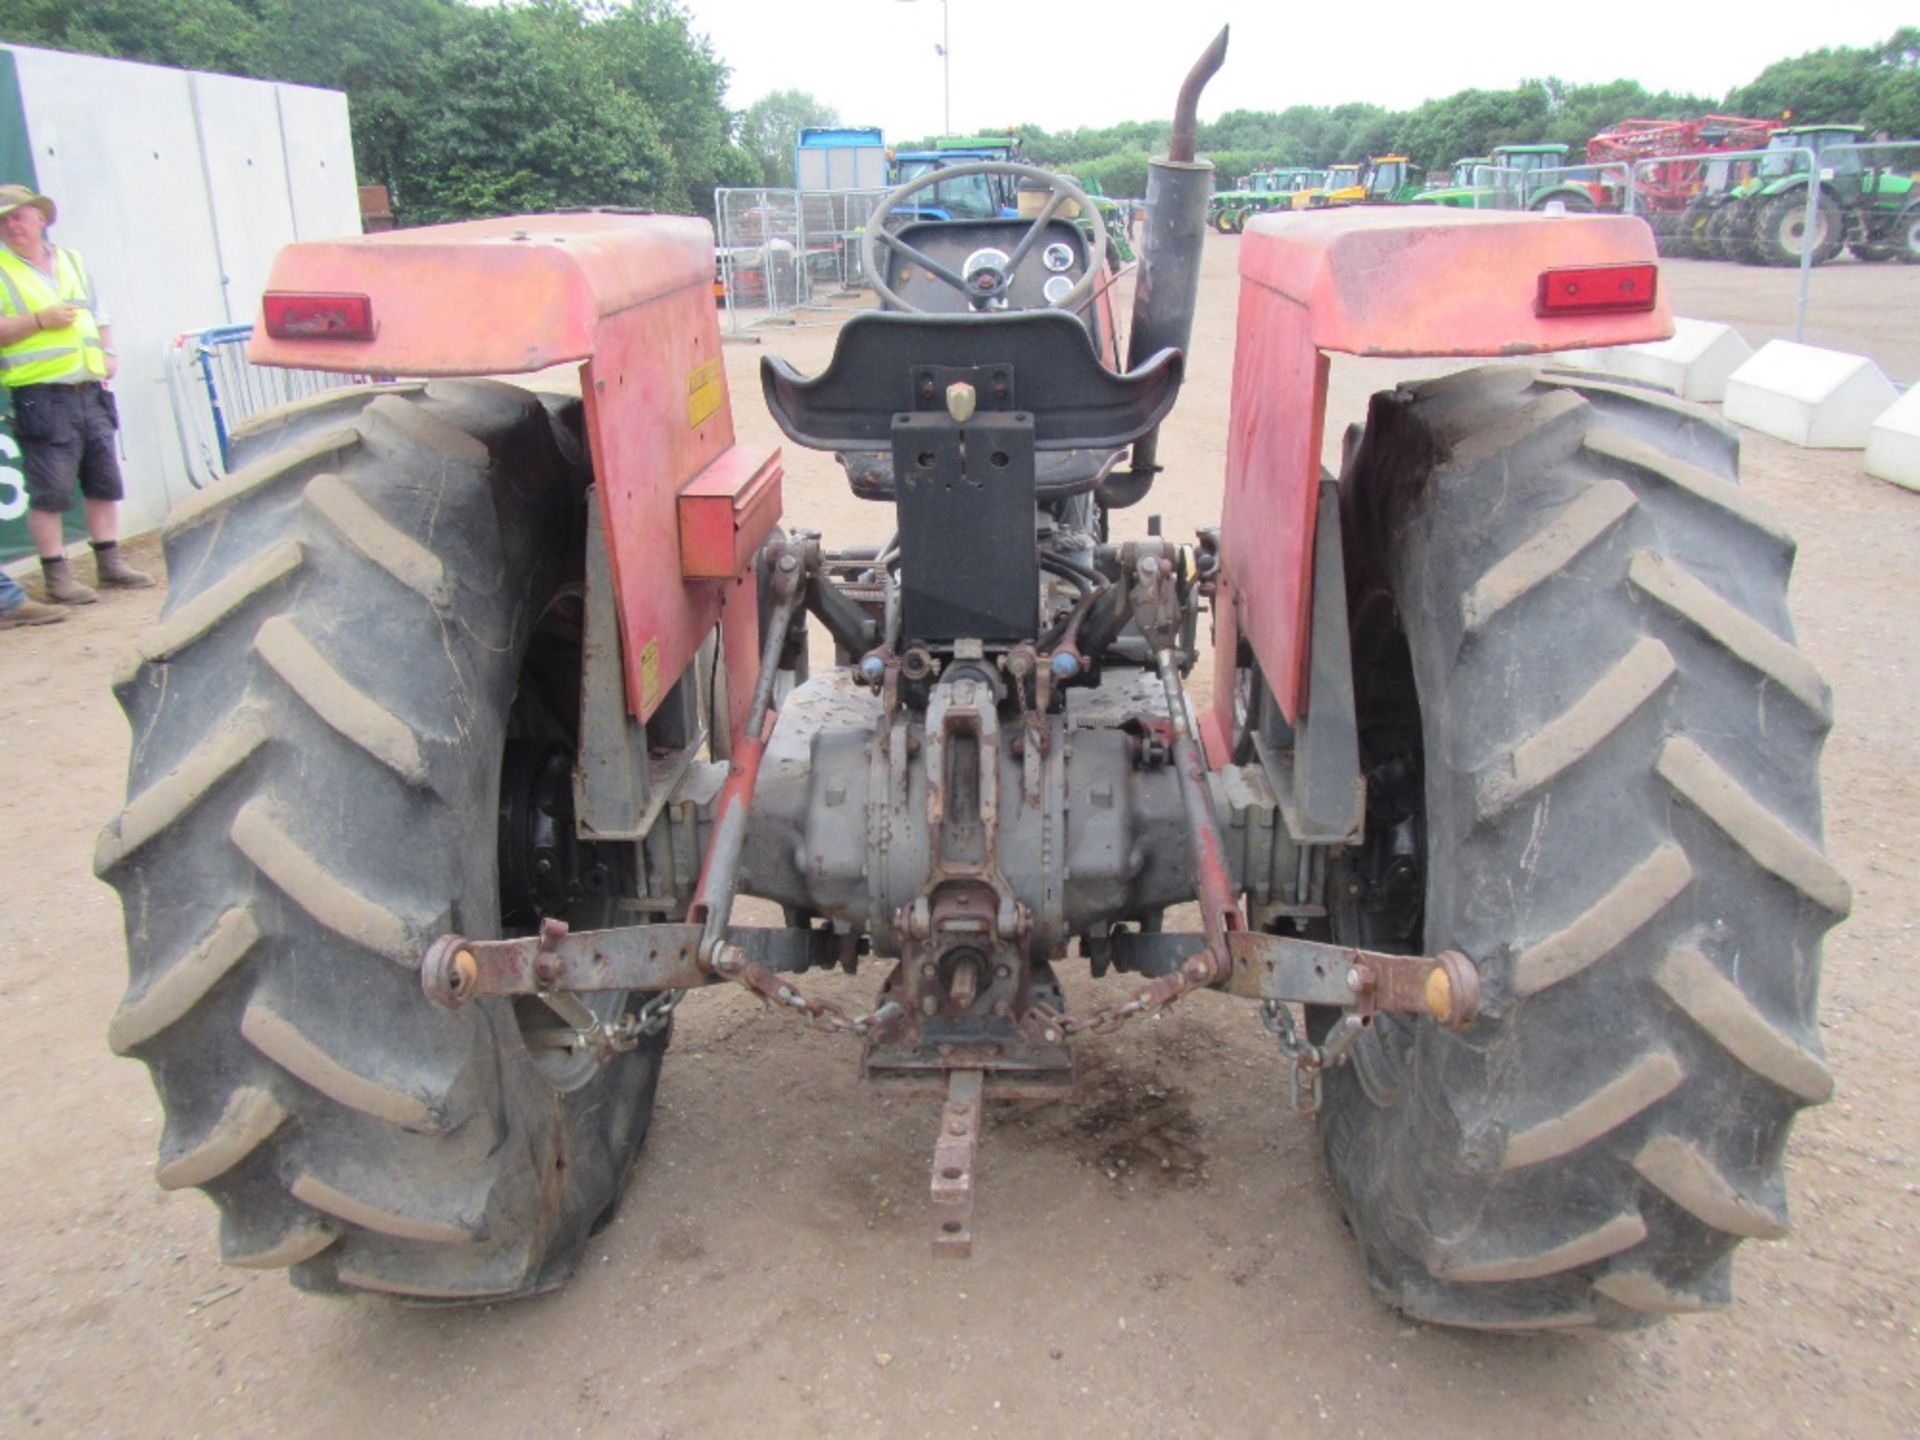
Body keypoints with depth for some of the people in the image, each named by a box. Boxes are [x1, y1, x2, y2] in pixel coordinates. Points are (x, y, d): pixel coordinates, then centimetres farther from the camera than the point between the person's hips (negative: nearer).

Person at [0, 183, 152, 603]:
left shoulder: (72, 261, 18)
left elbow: (98, 317, 24)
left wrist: (108, 353, 7)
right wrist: (39, 321, -18)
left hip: (90, 393, 6)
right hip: (41, 399, -6)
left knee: (105, 482, 9)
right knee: (50, 492, -5)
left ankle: (109, 562, 20)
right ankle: (57, 576, 1)